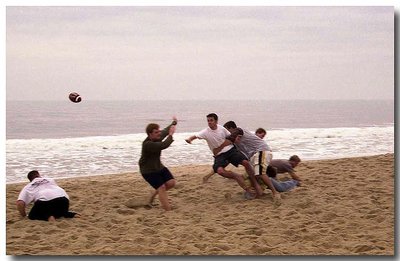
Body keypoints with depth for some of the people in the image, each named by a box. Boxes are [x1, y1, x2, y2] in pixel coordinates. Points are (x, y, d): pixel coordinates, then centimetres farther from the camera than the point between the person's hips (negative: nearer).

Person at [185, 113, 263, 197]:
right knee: (219, 170, -30)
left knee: (246, 162, -16)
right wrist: (189, 139, -44)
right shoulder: (206, 132, -10)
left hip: (230, 149, 1)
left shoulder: (221, 128, -3)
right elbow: (195, 136, -22)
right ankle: (237, 177, -3)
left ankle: (255, 183, 2)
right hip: (219, 155, -1)